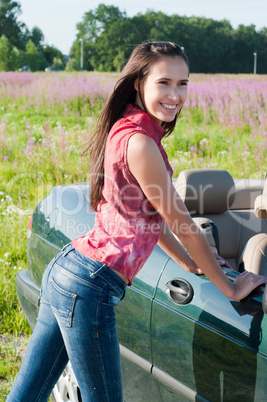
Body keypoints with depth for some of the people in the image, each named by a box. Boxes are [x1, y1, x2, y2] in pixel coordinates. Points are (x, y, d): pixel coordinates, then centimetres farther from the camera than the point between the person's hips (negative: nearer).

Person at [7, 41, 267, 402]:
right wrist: (230, 288, 0)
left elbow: (149, 215, 21)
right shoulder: (139, 142, -18)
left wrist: (192, 263, 26)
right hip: (89, 287, -10)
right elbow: (181, 224, -11)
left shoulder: (125, 130, 12)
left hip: (63, 270, 10)